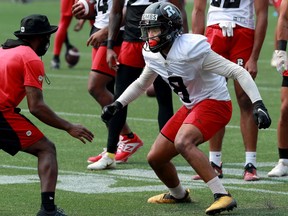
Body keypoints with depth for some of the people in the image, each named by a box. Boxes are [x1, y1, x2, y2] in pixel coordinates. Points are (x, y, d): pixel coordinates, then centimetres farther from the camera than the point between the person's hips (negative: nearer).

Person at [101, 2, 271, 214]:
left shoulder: (191, 49, -25)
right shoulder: (154, 55, -1)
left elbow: (237, 72, -24)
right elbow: (141, 83, 22)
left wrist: (258, 104, -33)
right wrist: (118, 105, 12)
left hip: (215, 103, -8)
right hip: (191, 107, 8)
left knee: (183, 142, -34)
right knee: (155, 157, 9)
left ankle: (223, 196, -32)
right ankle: (178, 194, 39)